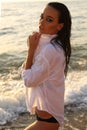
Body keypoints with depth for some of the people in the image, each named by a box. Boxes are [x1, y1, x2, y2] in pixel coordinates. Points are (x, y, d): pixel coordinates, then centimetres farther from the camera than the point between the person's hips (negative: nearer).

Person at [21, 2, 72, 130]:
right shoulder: (48, 43, 4)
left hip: (47, 116, -10)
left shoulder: (50, 50, -27)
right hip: (48, 109, 10)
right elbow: (26, 70, 6)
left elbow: (29, 80, -20)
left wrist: (31, 49, -17)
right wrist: (33, 48, -9)